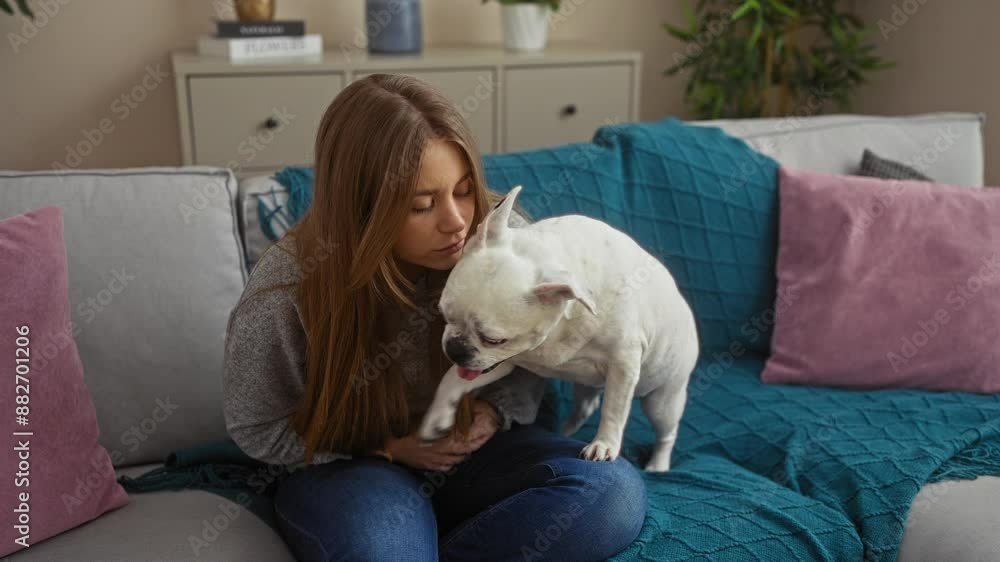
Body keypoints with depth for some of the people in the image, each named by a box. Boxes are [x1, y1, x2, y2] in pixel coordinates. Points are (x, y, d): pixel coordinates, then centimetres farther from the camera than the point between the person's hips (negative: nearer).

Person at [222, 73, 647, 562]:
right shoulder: (285, 290, -21)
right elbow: (257, 428, -6)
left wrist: (497, 410, -16)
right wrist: (388, 447, -15)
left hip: (470, 456, 4)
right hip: (349, 470, -4)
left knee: (614, 491, -22)